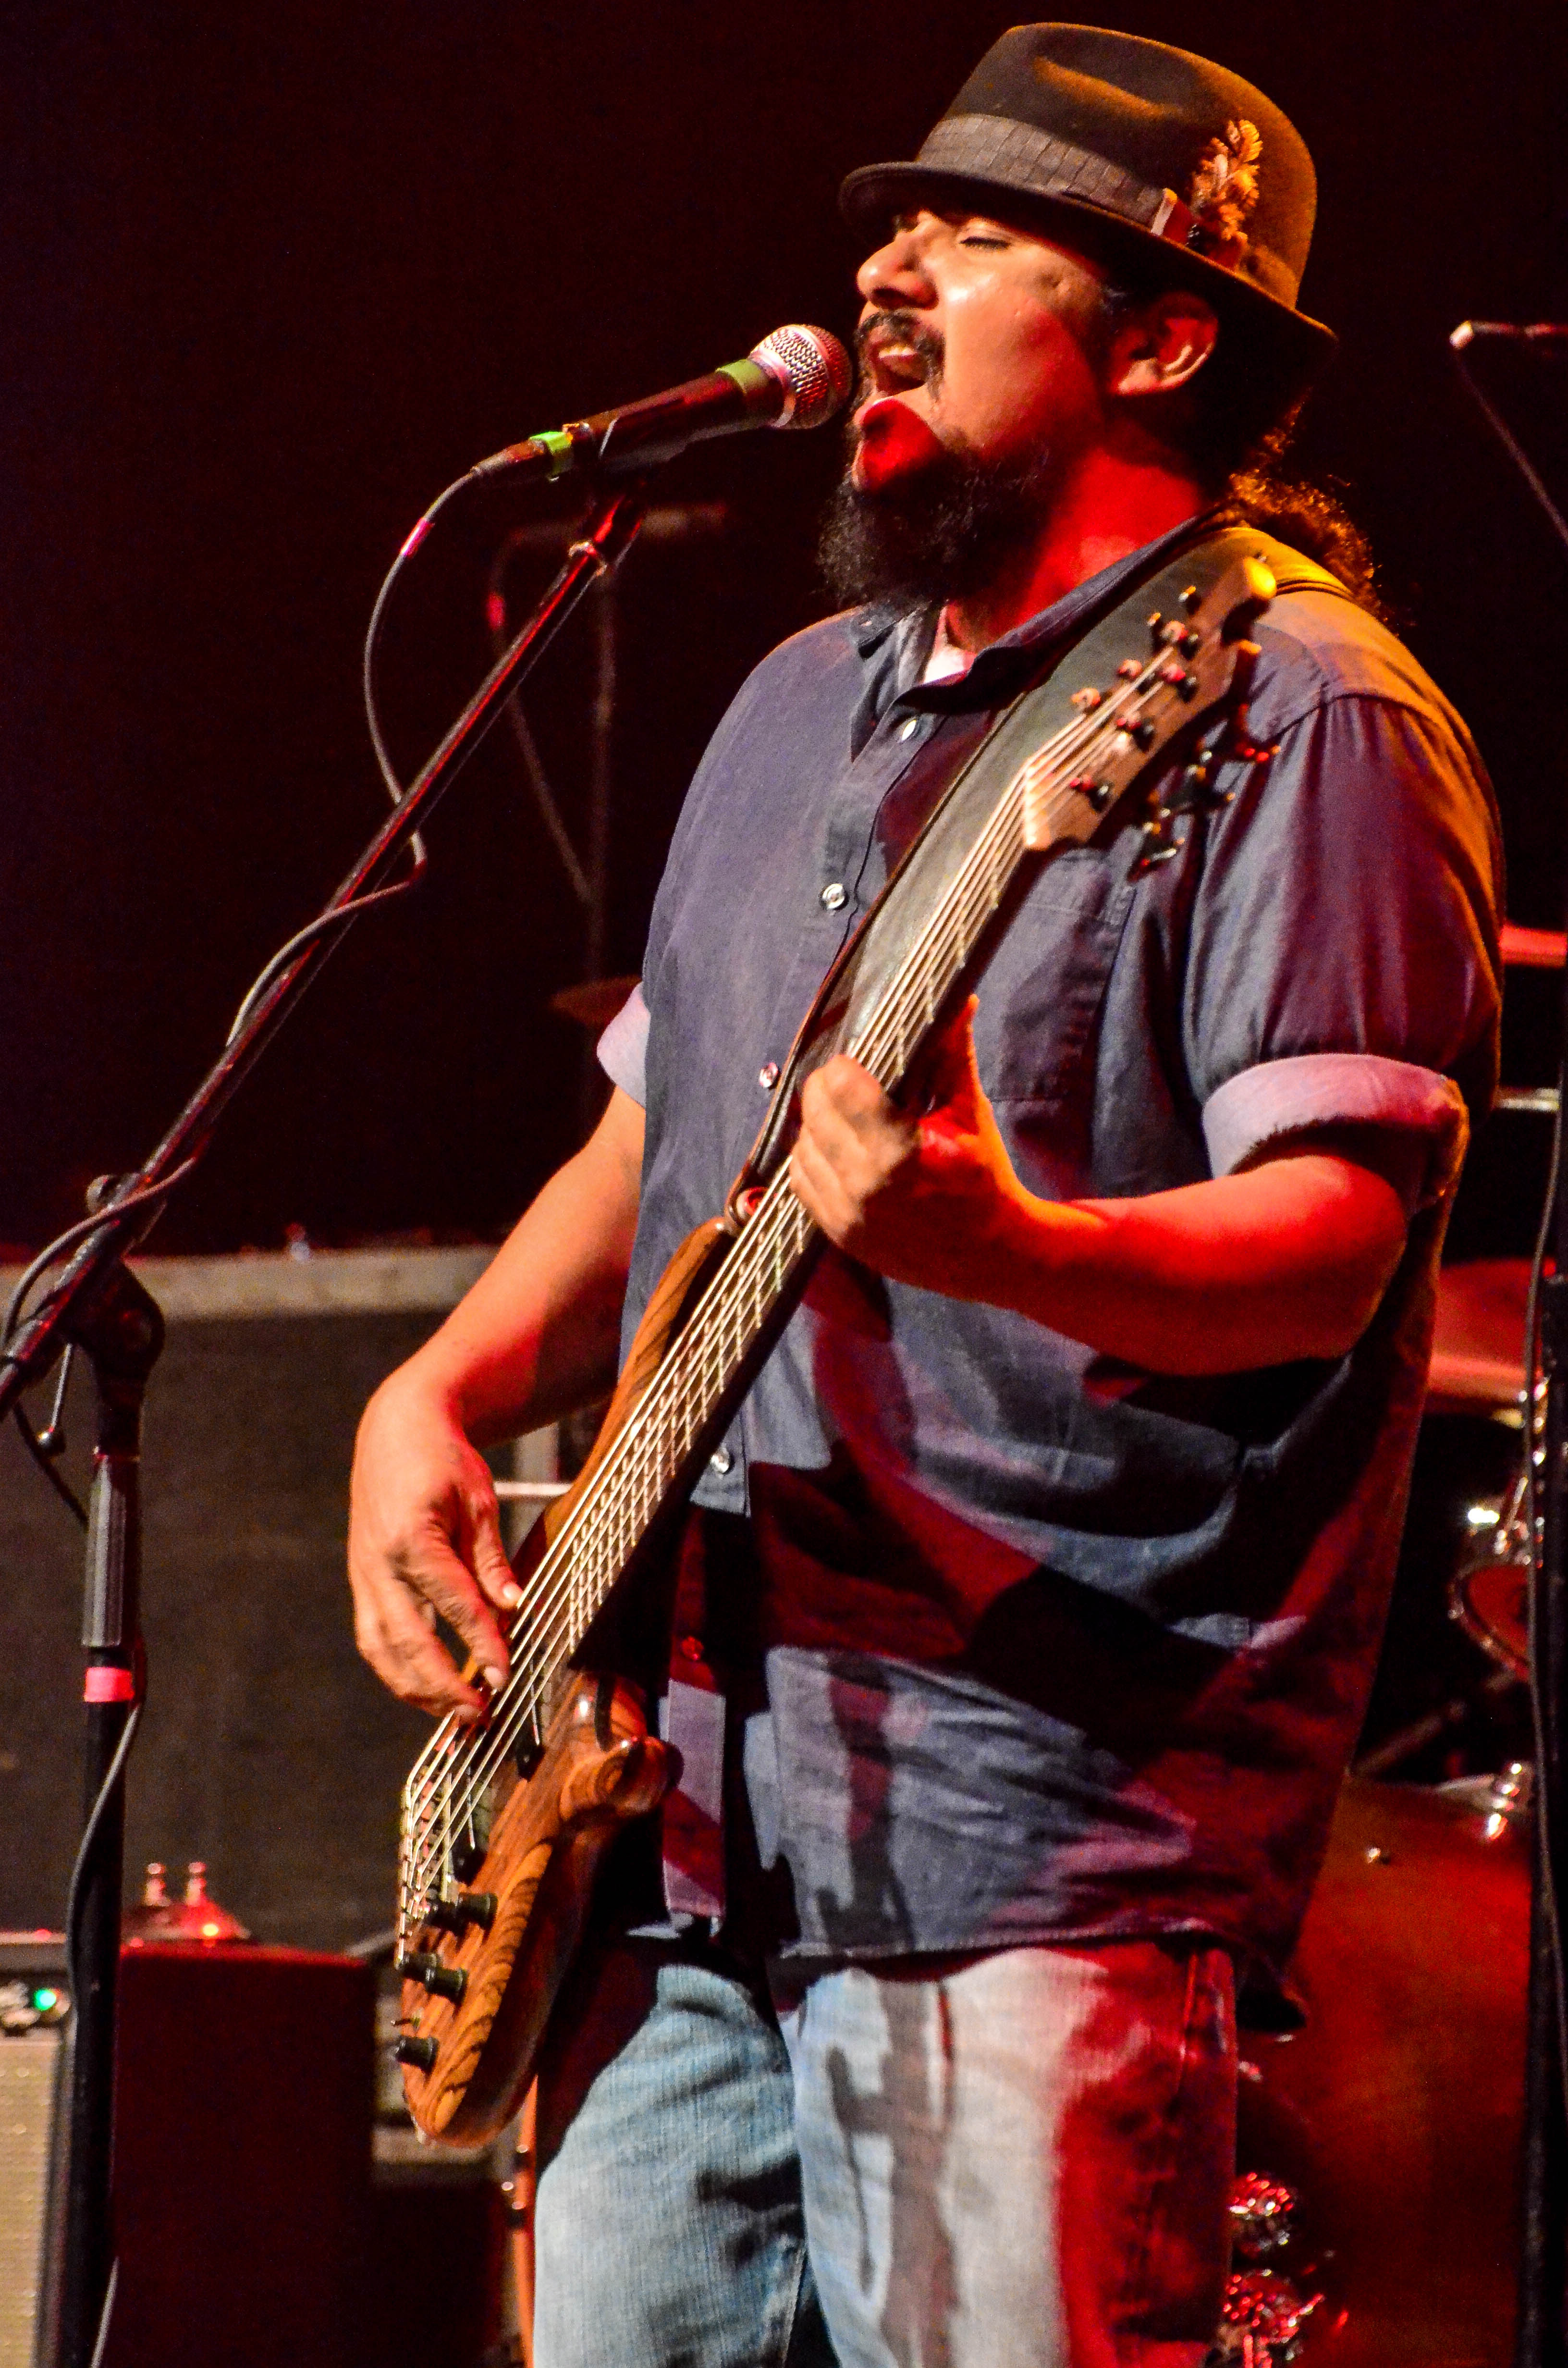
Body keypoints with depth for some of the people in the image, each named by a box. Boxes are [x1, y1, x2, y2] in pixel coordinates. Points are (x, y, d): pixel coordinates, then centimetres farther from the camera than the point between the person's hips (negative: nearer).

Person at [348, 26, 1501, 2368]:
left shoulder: (1294, 713, -7)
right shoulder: (806, 705, 20)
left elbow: (1329, 1240, -18)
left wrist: (1006, 1247, -37)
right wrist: (438, 1396, 9)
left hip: (1038, 1843, -8)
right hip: (681, 1817, 8)